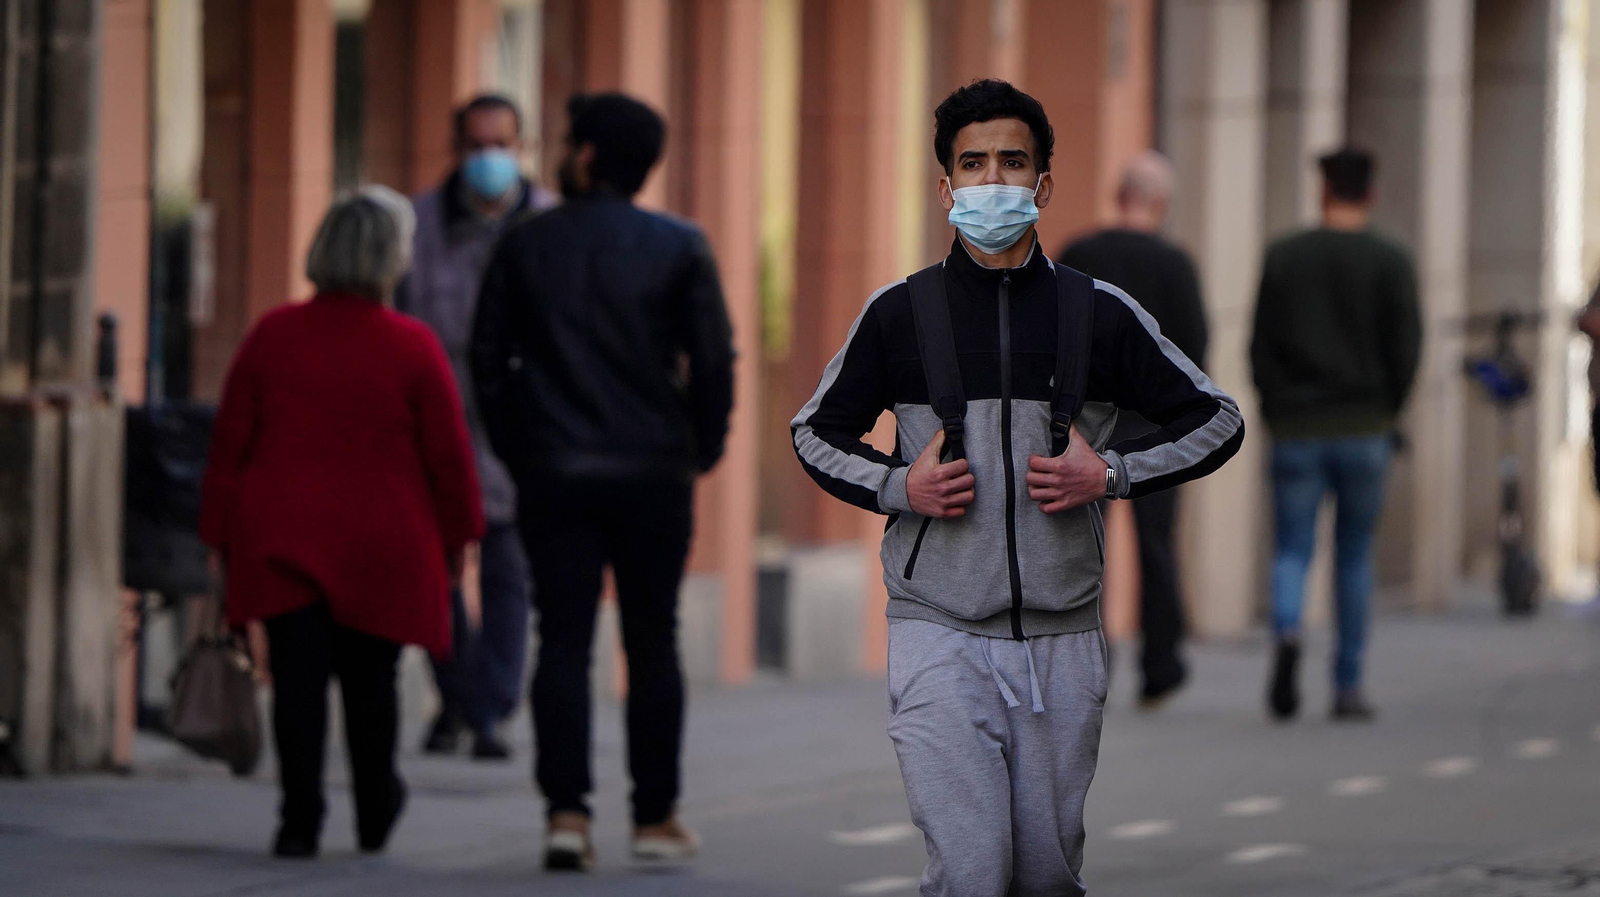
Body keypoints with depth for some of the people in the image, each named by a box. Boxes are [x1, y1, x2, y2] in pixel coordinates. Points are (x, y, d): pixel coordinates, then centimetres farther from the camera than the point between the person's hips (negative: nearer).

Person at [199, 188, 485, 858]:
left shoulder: (271, 336, 0)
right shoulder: (412, 347, -8)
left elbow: (230, 442, 4)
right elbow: (448, 452, -3)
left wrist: (223, 532, 12)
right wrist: (456, 534, 11)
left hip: (281, 542, 1)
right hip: (382, 547, -1)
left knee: (298, 679, -2)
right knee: (369, 680, 13)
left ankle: (300, 819, -9)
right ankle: (375, 814, 27)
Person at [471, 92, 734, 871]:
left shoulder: (525, 246, 1)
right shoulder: (679, 248, -2)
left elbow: (488, 356, 3)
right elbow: (714, 358, -5)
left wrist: (517, 452, 13)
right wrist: (703, 448, 8)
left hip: (554, 477, 0)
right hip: (654, 475, 0)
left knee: (562, 642, 1)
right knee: (652, 645, 8)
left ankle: (566, 813, -8)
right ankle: (655, 817, 10)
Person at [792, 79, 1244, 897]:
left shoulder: (1099, 314, 4)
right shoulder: (900, 314, 2)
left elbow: (1217, 423, 12)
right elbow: (817, 433, 15)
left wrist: (1110, 476, -4)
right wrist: (898, 487, -4)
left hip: (1061, 641, 2)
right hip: (937, 636, -2)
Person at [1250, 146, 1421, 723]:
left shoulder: (1283, 257, 2)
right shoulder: (1391, 263, -2)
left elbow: (1262, 345, -1)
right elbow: (1407, 348, -6)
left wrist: (1277, 411, 7)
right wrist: (1386, 413, 7)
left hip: (1297, 431, 0)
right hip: (1365, 431, 0)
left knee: (1292, 549, 4)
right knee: (1355, 556, 11)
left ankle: (1286, 630, -28)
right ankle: (1348, 686, 12)